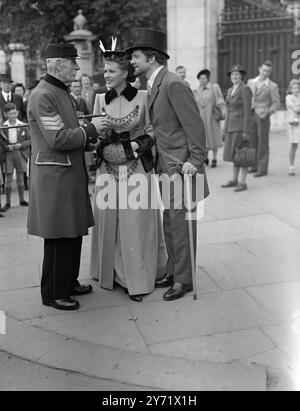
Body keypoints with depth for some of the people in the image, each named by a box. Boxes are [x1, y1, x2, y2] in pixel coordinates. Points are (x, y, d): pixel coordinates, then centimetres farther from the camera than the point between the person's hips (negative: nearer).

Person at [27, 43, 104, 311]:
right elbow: (57, 139, -22)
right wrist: (91, 130, -13)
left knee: (73, 233, 16)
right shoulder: (43, 95, -16)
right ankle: (54, 294, 14)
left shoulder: (62, 91, 16)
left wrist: (89, 138, 8)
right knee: (58, 238, -1)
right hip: (54, 176, -10)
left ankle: (70, 282, 31)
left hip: (71, 173, 10)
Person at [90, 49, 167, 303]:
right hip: (109, 169, 4)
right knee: (108, 221, 7)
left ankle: (138, 279, 10)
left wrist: (137, 144, -14)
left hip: (137, 169, -3)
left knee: (135, 223, -1)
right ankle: (112, 273, 22)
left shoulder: (143, 97, -3)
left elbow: (153, 131, 1)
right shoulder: (101, 99, 8)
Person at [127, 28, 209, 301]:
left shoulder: (173, 84, -16)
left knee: (181, 224, -1)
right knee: (169, 224, 16)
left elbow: (195, 125, -18)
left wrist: (194, 162, -20)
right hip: (165, 166, 9)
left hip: (182, 168, -9)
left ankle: (184, 280, 12)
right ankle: (173, 271, 29)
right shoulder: (154, 86, 14)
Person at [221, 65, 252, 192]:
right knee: (234, 154, 12)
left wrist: (245, 131, -20)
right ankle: (234, 180, 20)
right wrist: (226, 129, 17)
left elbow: (248, 111, -16)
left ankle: (243, 183, 1)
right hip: (232, 126, 8)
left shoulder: (245, 89, -12)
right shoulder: (231, 90, 14)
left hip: (242, 125, -8)